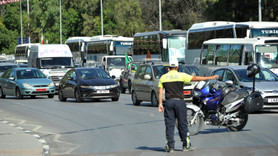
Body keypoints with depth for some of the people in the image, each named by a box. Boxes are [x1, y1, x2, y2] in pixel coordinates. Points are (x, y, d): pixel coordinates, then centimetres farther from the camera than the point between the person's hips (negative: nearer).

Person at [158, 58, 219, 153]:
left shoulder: (163, 77, 6)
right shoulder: (181, 76, -3)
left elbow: (160, 91, 1)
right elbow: (196, 78, -3)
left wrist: (160, 104, 2)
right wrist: (210, 78, 3)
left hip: (168, 102, 2)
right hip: (179, 101, -2)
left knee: (169, 125, 3)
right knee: (182, 124, 5)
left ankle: (170, 146, -1)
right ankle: (186, 145, 9)